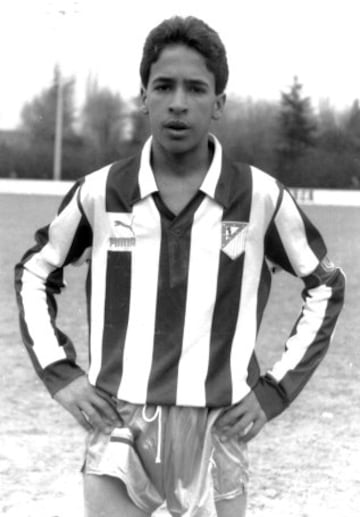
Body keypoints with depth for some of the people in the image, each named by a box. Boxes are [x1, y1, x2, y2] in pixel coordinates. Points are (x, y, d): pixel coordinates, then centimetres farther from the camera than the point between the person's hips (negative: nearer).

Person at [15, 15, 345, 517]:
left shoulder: (260, 196, -5)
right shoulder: (101, 193, -3)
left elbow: (325, 288, 9)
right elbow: (35, 274, 13)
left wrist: (276, 390, 2)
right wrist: (60, 375, 3)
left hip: (216, 432, 0)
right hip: (120, 429, 0)